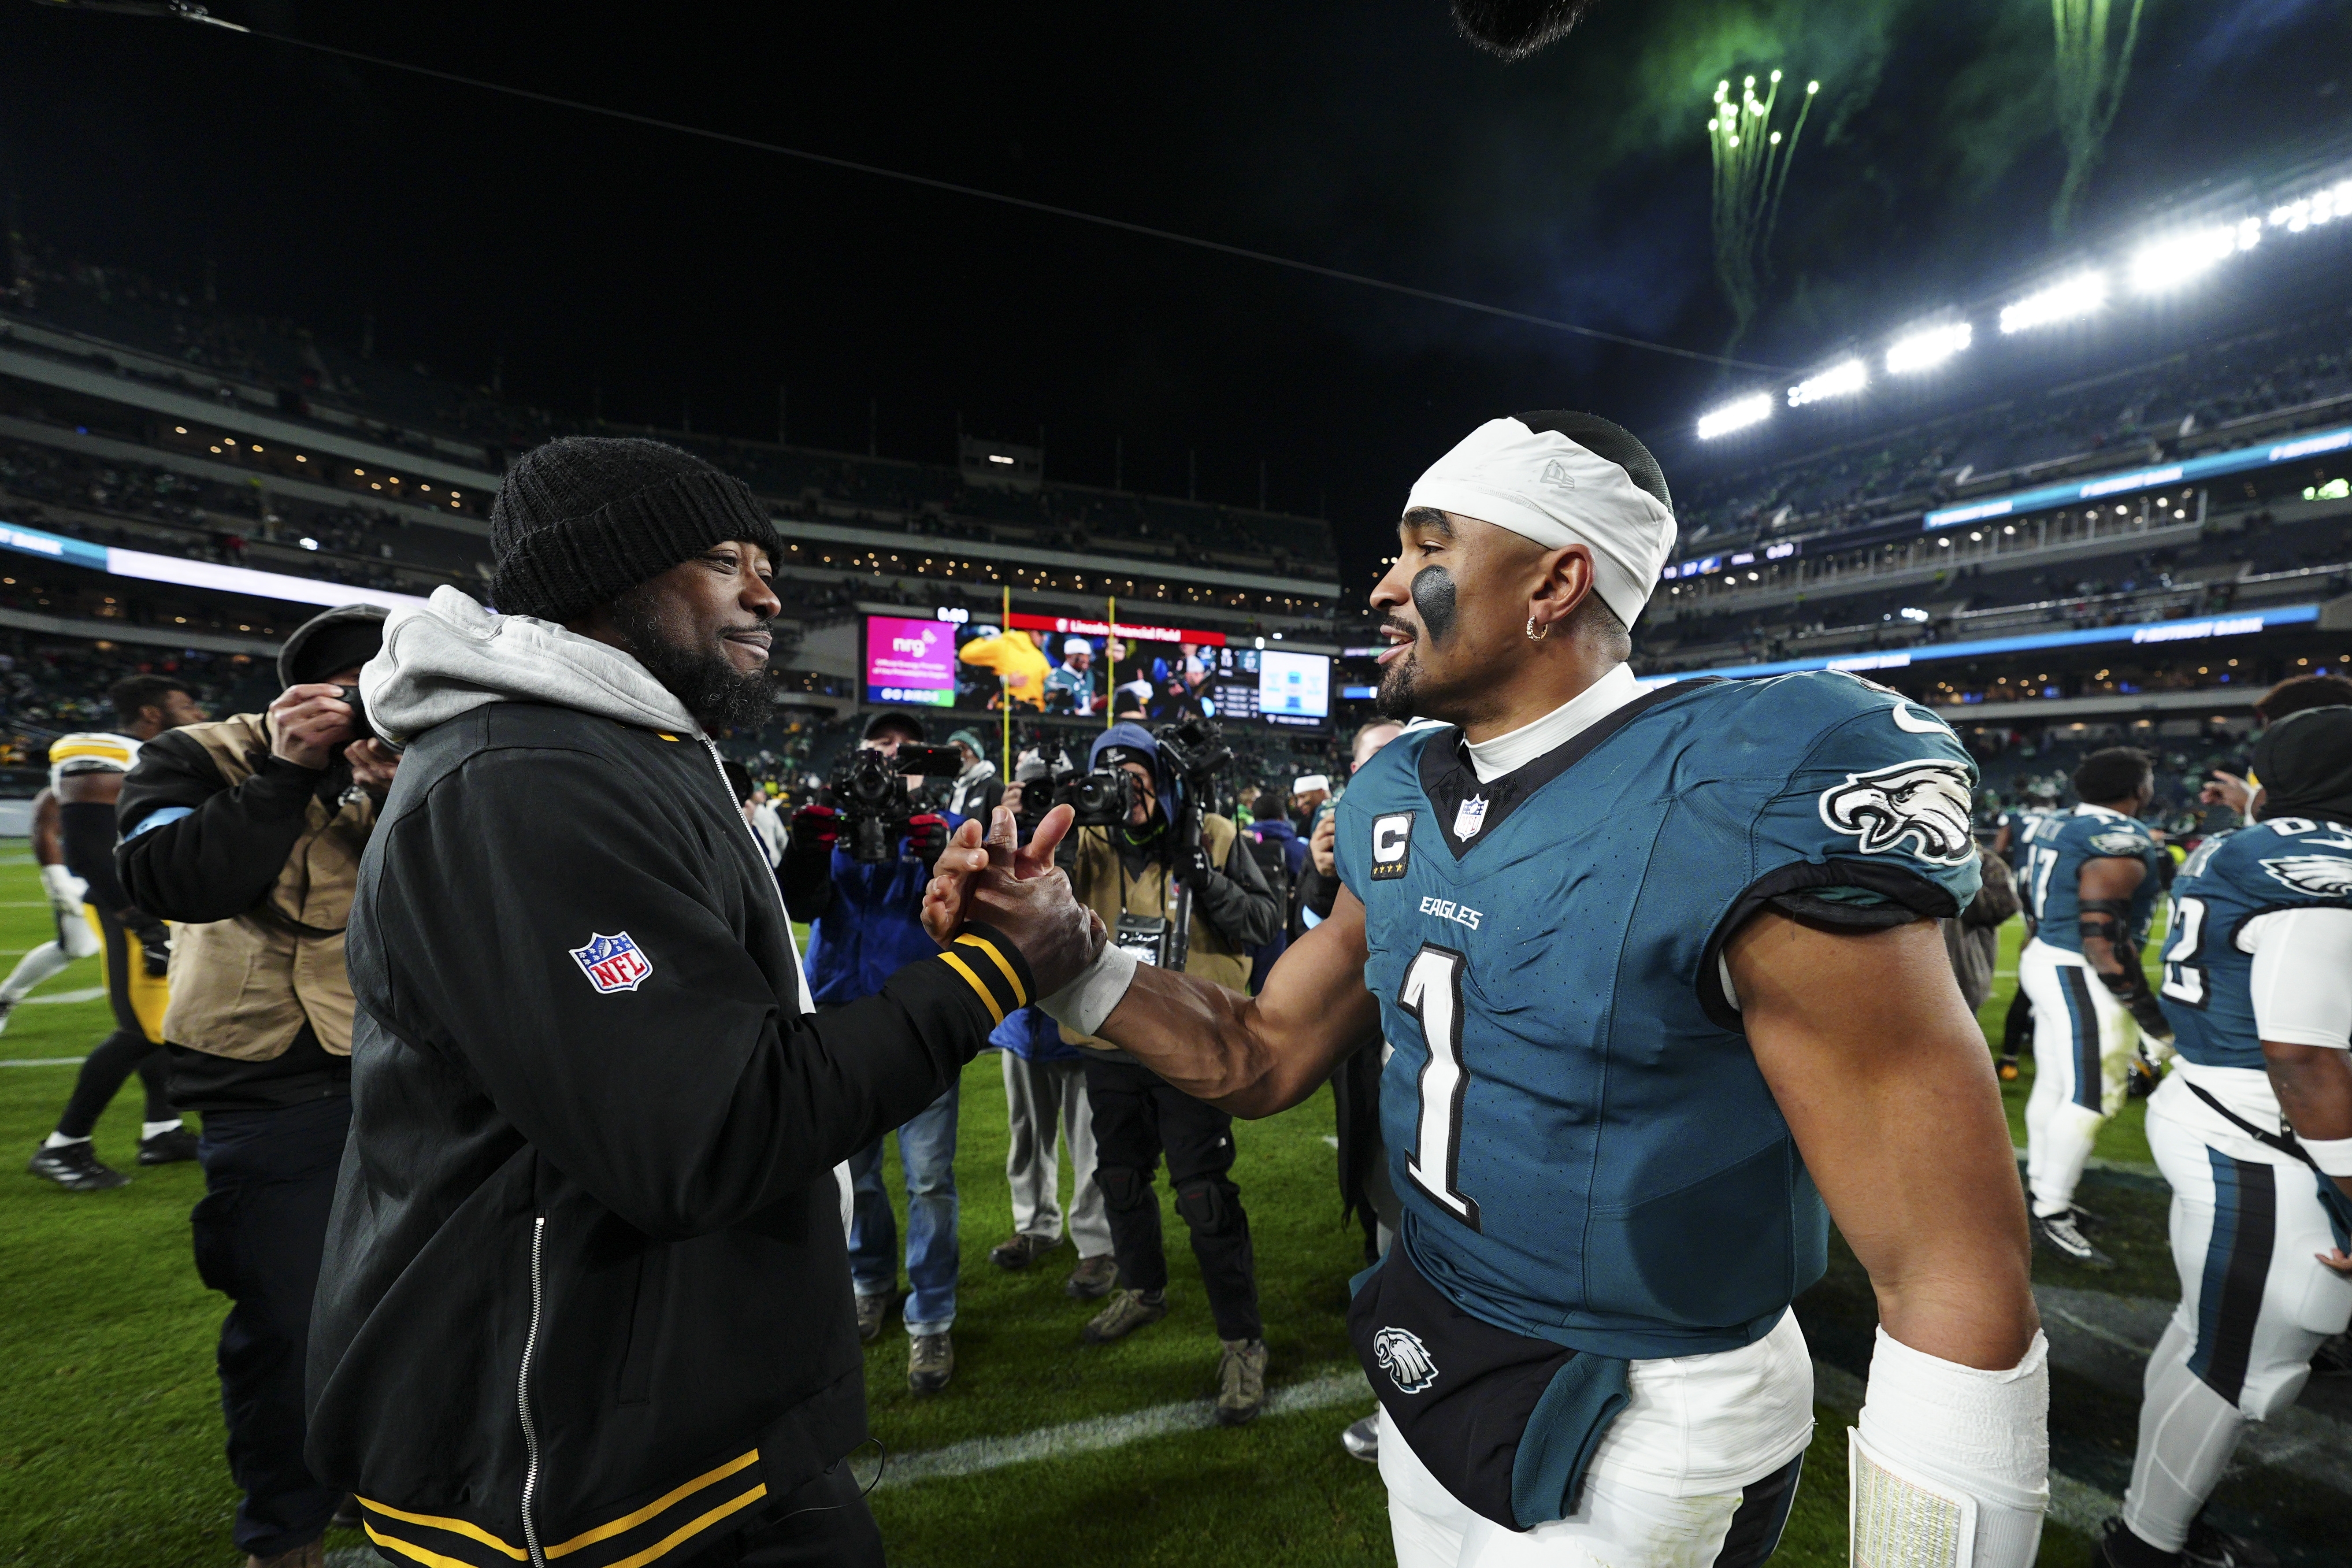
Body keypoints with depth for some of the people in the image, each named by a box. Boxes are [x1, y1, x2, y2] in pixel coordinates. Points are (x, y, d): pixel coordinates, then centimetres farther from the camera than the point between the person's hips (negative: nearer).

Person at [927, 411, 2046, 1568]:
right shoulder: (1398, 802, -3)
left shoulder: (1753, 800, -24)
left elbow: (1952, 1288, -21)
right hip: (1423, 1367, 6)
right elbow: (1265, 1059, 2)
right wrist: (1066, 956, -9)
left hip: (1648, 1438, -6)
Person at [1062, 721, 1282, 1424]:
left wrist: (1206, 881, -23)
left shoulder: (1214, 838, -6)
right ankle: (1143, 1290, 48)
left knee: (1205, 1195, -1)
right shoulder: (1089, 845, 0)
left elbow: (1267, 922, -10)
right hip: (1113, 1047, 5)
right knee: (1121, 1179, 22)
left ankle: (1242, 1343, 19)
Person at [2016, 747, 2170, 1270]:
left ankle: (2044, 1194, 27)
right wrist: (2146, 1005, -18)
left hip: (2047, 961, 10)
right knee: (2089, 1098, -2)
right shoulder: (2121, 840, -17)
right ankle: (2052, 1217, 4)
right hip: (2083, 979, -9)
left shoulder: (2062, 829, 11)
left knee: (2054, 1085, 16)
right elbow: (2102, 936, -23)